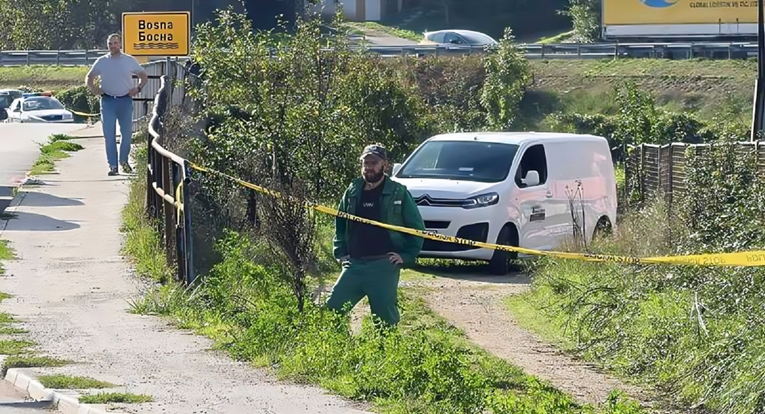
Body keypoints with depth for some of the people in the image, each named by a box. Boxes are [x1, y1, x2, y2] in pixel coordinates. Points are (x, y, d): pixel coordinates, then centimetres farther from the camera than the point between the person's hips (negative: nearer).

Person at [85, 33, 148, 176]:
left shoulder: (130, 61, 5)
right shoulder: (101, 62, 6)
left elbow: (143, 76, 16)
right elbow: (89, 78, 15)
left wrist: (138, 88, -1)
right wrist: (93, 88, -5)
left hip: (125, 100, 0)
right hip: (108, 101, 0)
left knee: (127, 133, 3)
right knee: (109, 135, -5)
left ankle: (124, 161, 22)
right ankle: (113, 165, -4)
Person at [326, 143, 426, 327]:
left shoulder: (399, 193, 0)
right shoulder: (352, 192, 11)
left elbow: (417, 227, 2)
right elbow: (340, 224, 22)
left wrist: (406, 256, -6)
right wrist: (340, 252, 10)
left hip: (384, 265, -4)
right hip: (354, 264, 4)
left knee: (385, 315, -1)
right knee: (332, 307, -3)